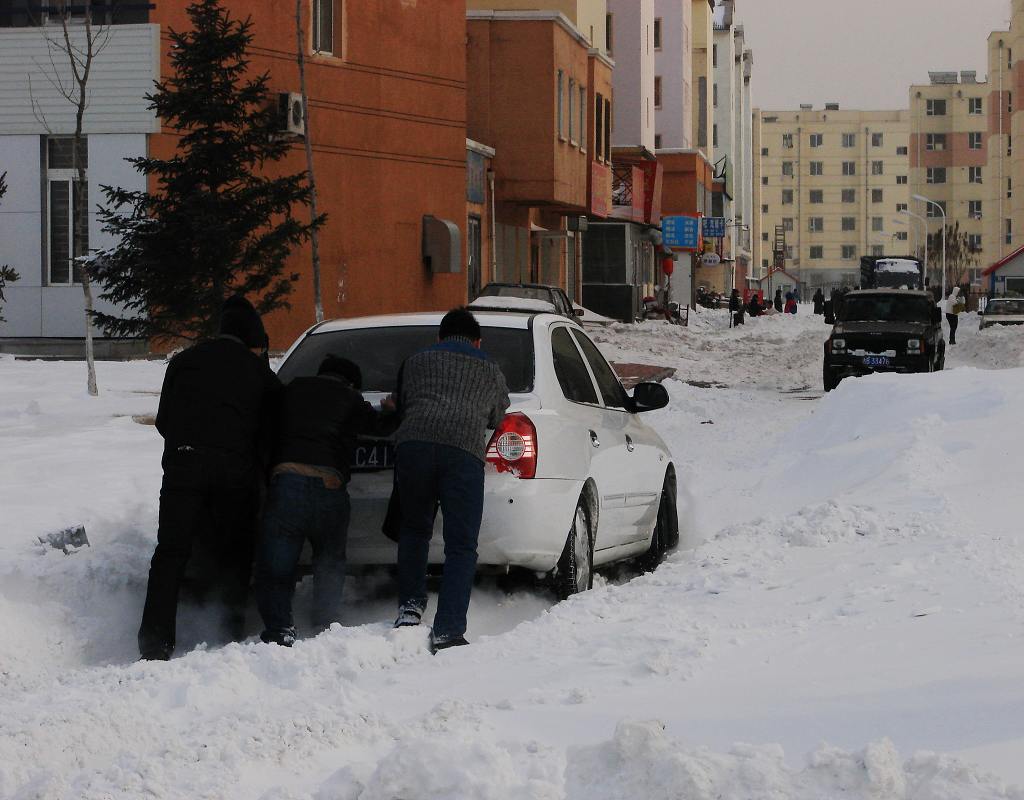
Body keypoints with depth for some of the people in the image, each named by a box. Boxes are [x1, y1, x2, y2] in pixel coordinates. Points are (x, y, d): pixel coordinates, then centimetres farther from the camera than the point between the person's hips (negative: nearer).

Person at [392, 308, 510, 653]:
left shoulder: (415, 362, 30)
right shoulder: (491, 372, 31)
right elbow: (497, 419, 42)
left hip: (413, 443, 1)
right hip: (464, 450, -1)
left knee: (414, 530, 22)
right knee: (461, 546, 1)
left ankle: (410, 608, 12)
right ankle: (447, 631, -9)